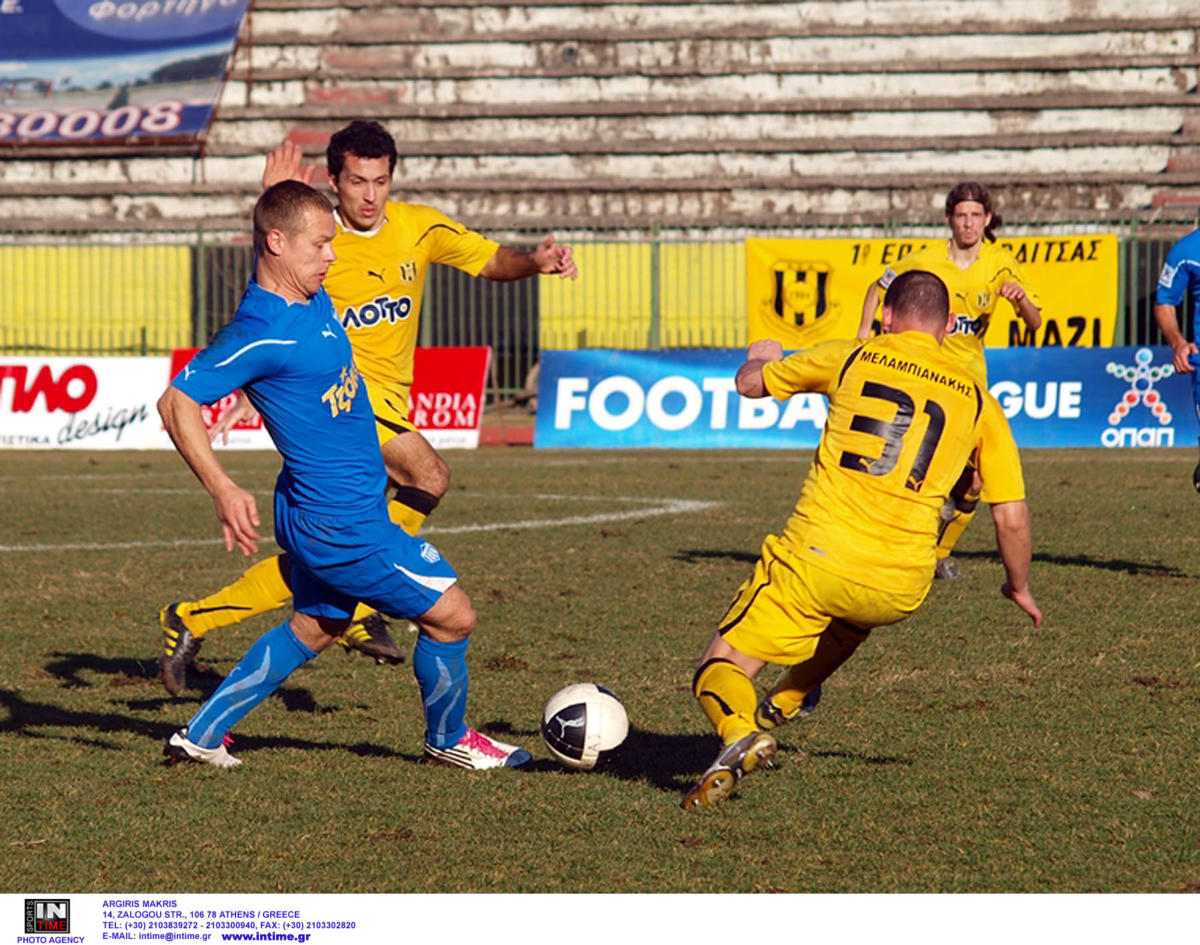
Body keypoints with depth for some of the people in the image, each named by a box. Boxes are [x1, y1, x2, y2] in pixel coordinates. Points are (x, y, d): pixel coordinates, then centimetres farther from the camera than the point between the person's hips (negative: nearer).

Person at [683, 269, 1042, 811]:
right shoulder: (977, 400, 9)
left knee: (720, 669, 4)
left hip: (815, 559, -3)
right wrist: (1020, 587, 28)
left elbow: (749, 384, 21)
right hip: (900, 591, 3)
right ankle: (784, 704, 45)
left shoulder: (851, 359, 6)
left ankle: (742, 733, -27)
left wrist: (761, 356, 46)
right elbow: (1012, 518, 9)